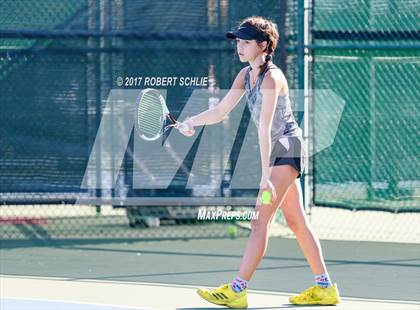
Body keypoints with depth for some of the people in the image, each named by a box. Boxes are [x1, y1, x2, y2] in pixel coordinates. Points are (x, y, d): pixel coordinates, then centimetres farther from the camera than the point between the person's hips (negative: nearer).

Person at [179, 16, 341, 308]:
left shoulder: (271, 78, -22)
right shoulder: (246, 75, 5)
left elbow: (265, 129, -27)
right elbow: (220, 111, 8)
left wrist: (265, 175, -29)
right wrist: (192, 121, -10)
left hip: (288, 149, -10)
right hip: (277, 152, 10)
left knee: (260, 220, -13)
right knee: (296, 221, 11)